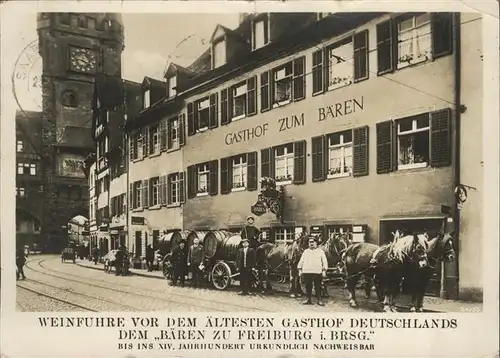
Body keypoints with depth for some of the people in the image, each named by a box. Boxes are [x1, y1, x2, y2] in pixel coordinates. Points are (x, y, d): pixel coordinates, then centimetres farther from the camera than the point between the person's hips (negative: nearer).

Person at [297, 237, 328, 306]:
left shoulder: (320, 251, 8)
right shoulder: (305, 251, 15)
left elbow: (324, 262, 4)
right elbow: (301, 261, 16)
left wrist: (324, 270, -5)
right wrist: (300, 269, 8)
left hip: (317, 272, -2)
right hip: (306, 272, 3)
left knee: (318, 287, -1)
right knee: (308, 286, 5)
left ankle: (319, 300, 8)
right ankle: (309, 300, 15)